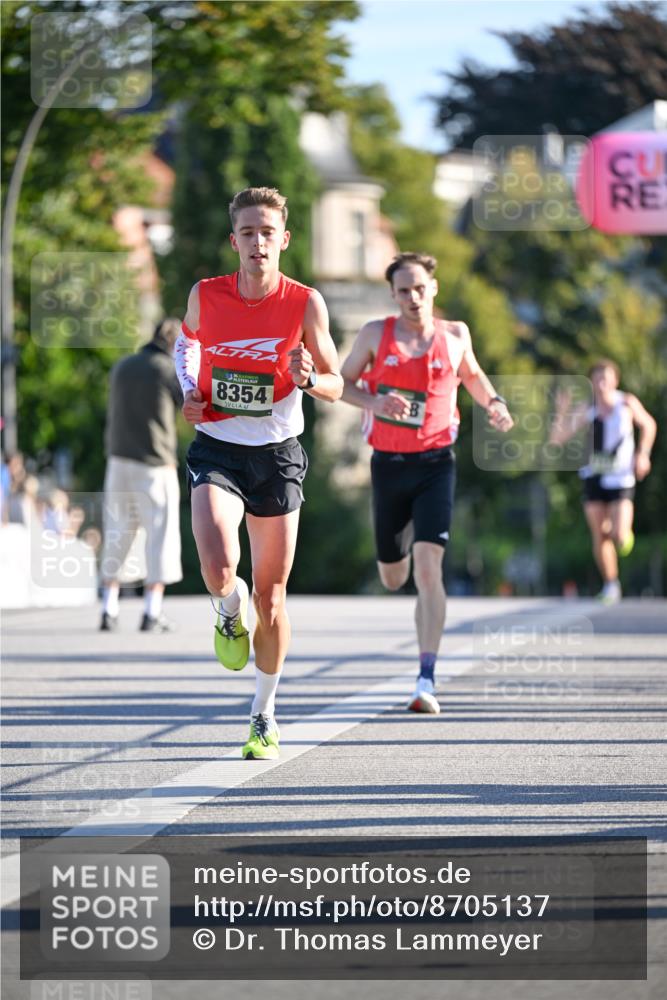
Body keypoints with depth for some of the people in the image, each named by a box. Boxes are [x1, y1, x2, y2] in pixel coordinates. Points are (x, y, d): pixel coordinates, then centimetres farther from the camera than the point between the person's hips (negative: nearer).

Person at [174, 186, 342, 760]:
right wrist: (190, 391, 1)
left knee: (271, 593, 7)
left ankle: (264, 714, 25)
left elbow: (336, 388, -1)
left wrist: (308, 378, -23)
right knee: (218, 569, -26)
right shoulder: (205, 296, -4)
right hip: (217, 449, 0)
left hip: (277, 454, 0)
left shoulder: (305, 303, -7)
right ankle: (230, 611, 12)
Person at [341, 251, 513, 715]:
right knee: (393, 577, 12)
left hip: (435, 465, -2)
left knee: (428, 566, -18)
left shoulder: (455, 335, 2)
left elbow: (471, 373, 22)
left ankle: (427, 681, -21)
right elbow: (342, 382, 6)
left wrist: (494, 403, 3)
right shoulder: (376, 334, -1)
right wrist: (373, 401, -14)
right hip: (389, 464, 2)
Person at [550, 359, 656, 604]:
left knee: (619, 535, -13)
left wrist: (643, 454, 0)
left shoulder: (627, 403, -7)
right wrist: (561, 413, -26)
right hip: (594, 478, 1)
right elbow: (556, 439, -11)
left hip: (621, 480, -1)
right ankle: (610, 585, 17)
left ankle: (626, 536, 25)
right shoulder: (586, 411, -7)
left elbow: (648, 425, 12)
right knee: (599, 537, 0)